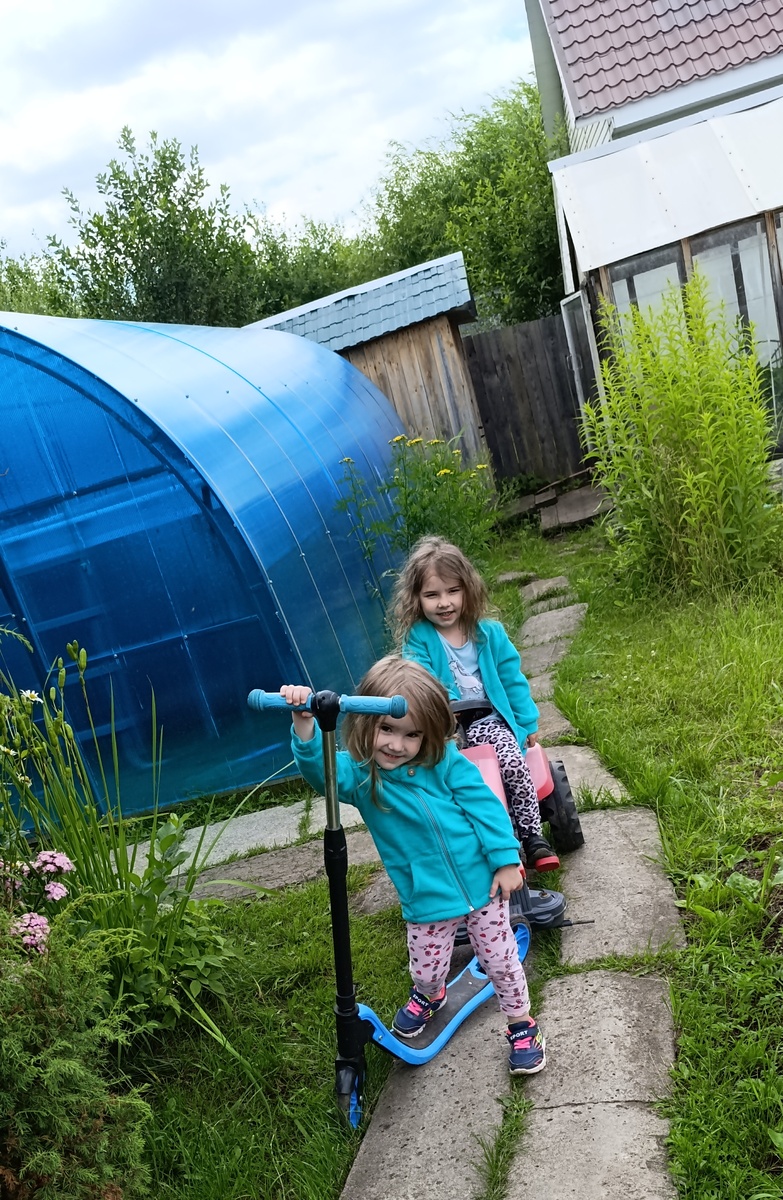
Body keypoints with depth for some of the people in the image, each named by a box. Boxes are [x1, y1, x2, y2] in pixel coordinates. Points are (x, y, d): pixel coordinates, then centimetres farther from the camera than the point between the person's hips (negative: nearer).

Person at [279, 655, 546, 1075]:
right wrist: (304, 723, -53)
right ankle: (428, 997, 52)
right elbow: (317, 766, -34)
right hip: (426, 899, 0)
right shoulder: (358, 773, -14)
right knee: (426, 970, 15)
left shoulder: (444, 761, -11)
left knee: (501, 961, 12)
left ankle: (522, 1025, 39)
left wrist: (506, 858, -8)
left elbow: (483, 805, -6)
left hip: (481, 882, 0)